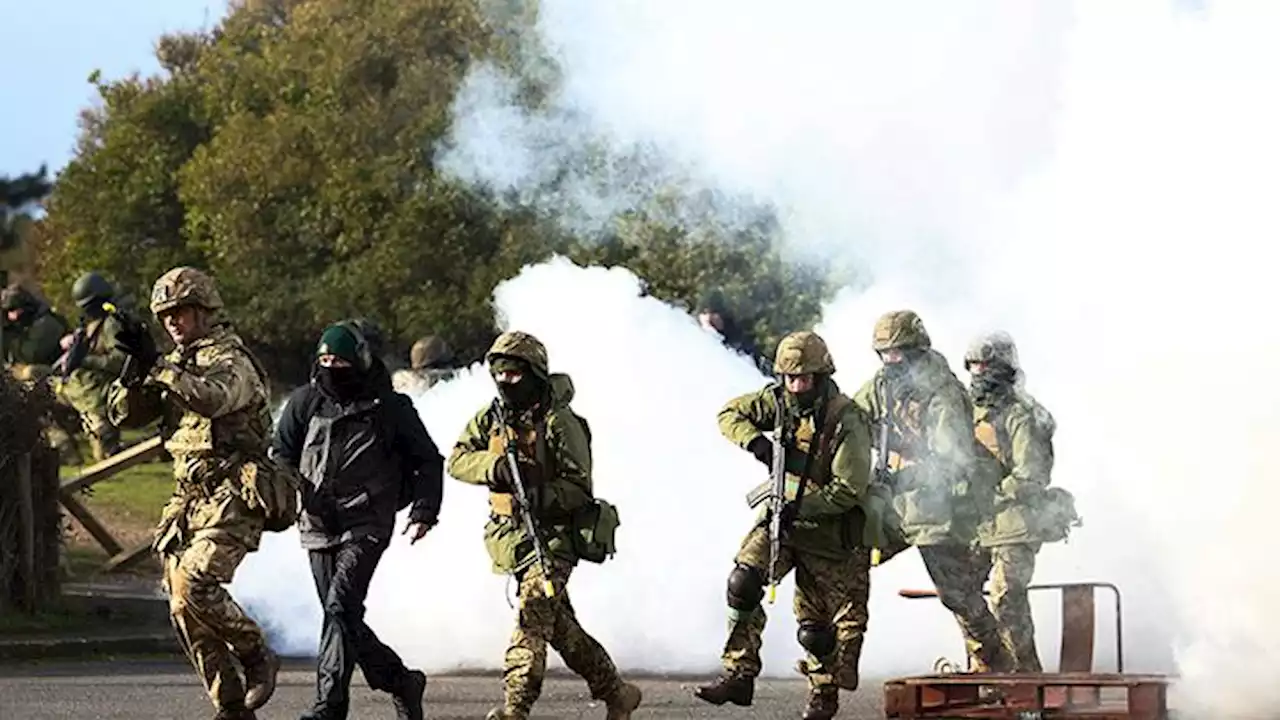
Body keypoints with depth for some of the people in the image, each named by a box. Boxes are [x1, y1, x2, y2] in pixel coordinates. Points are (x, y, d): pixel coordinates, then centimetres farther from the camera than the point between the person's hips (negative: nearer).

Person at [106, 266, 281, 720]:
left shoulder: (230, 359, -7)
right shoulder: (178, 365, 18)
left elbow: (212, 398, -29)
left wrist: (157, 366, -29)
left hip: (233, 495, -8)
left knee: (195, 585, -24)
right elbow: (123, 413, 13)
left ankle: (257, 658, -1)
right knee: (182, 606, 1)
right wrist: (135, 370, -6)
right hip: (191, 496, 8)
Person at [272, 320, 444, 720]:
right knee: (344, 620, 8)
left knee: (340, 607, -21)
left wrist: (424, 512, -4)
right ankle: (401, 682, 27)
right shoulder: (306, 401, 5)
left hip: (366, 526, -5)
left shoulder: (389, 408, -2)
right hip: (318, 527, 5)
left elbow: (428, 461, 7)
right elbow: (281, 455, 12)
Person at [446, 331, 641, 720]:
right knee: (560, 625, 13)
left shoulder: (558, 422, -12)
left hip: (553, 534, -7)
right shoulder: (490, 418, 9)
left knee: (532, 617, -22)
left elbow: (579, 488, -13)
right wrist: (494, 467, -20)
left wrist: (540, 497, -30)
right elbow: (458, 459, -1)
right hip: (512, 537, 7)